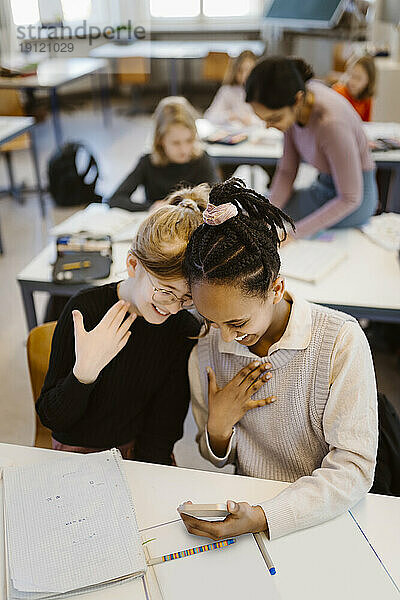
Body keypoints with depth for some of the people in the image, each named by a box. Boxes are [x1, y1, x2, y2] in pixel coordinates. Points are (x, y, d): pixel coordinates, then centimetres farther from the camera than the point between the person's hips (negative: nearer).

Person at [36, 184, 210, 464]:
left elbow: (161, 434, -4)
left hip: (144, 458, 1)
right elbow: (51, 418, -11)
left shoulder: (186, 331, -11)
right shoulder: (87, 309, -16)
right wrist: (84, 372, -28)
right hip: (79, 456, 0)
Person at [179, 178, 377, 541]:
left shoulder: (340, 340, -16)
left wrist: (263, 518, -28)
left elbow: (354, 468, -16)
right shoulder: (205, 356, -5)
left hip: (326, 518, -1)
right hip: (247, 506, 2)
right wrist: (218, 427, -13)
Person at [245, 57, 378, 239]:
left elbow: (350, 198, -26)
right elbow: (286, 170, -5)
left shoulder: (331, 123, -35)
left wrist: (295, 232, -27)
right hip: (326, 185, 7)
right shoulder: (292, 101, -13)